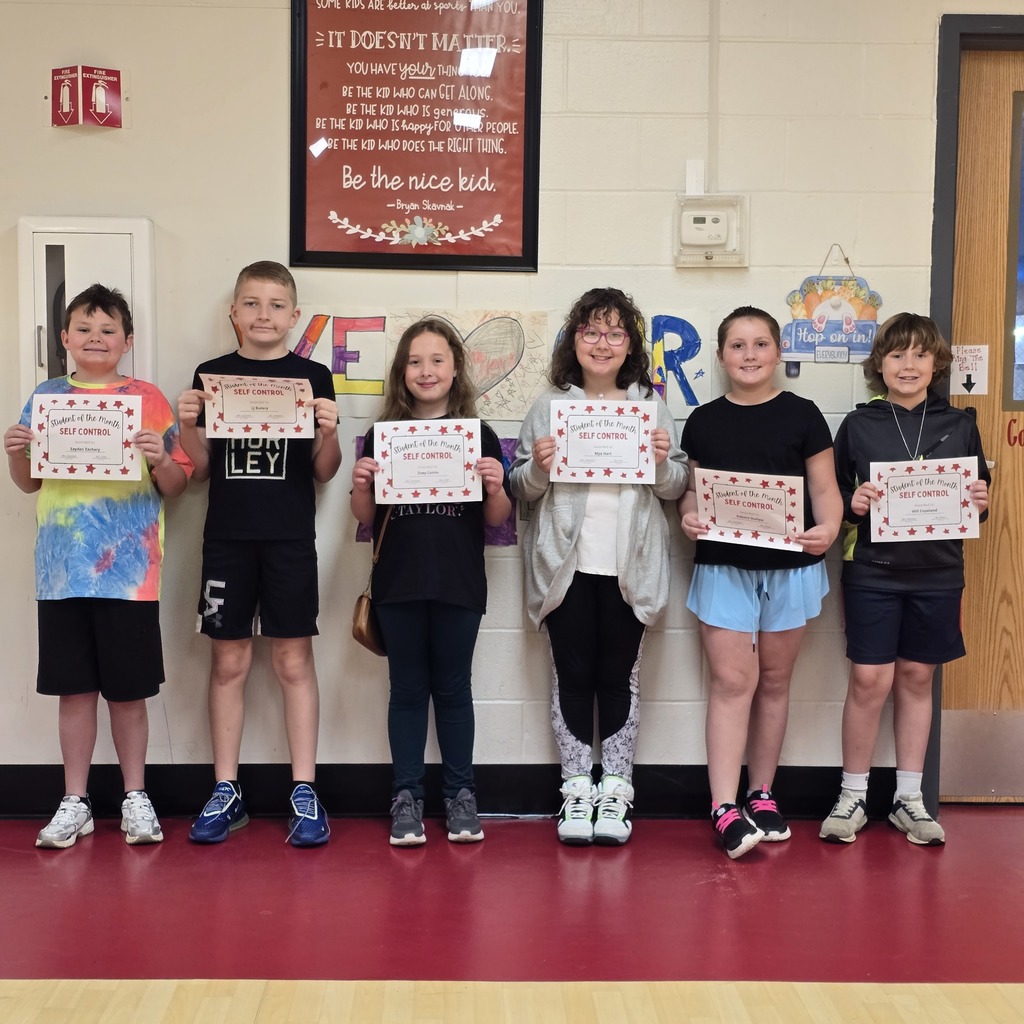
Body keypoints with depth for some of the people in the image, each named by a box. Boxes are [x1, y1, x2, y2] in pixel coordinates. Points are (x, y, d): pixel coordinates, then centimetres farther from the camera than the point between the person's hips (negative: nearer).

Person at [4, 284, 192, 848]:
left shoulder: (147, 399, 1)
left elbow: (175, 486, 2)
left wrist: (160, 461, -18)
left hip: (128, 570, -2)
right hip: (63, 570, 2)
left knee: (128, 690, 5)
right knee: (74, 688, 8)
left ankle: (135, 798, 20)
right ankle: (75, 803, 20)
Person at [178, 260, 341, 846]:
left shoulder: (312, 377, 2)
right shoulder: (212, 375, 6)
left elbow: (324, 472, 3)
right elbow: (200, 468, 8)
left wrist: (329, 432, -16)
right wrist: (188, 425, -10)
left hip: (290, 536, -2)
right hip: (227, 535, 2)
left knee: (294, 661, 2)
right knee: (229, 662, 7)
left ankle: (305, 793, 10)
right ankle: (226, 792, 18)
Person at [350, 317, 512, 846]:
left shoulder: (478, 435, 1)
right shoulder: (381, 435, 3)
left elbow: (498, 519, 3)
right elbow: (366, 517, 5)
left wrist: (496, 487, -17)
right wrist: (360, 485, -14)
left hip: (459, 585, 0)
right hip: (398, 584, 1)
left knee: (453, 688, 10)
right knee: (407, 690, 9)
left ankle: (460, 794, 22)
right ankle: (406, 797, 19)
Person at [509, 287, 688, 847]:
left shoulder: (651, 405, 6)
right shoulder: (549, 406, 4)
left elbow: (676, 487, 9)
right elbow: (521, 489, 5)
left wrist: (663, 461, -12)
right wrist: (537, 467, -15)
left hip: (629, 566, 0)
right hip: (566, 563, 0)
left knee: (618, 675, 7)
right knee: (573, 675, 6)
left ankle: (615, 791, 16)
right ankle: (576, 790, 16)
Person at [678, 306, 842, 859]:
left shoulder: (802, 416, 1)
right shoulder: (703, 421, 5)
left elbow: (824, 488, -1)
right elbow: (691, 490, 9)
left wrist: (827, 529, -20)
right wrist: (689, 517, -13)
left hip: (790, 566, 0)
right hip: (723, 565, 0)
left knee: (773, 680, 11)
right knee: (731, 682, -6)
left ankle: (762, 796, 24)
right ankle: (725, 809, -8)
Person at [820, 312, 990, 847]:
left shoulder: (959, 425, 6)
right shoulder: (858, 424, 1)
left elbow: (980, 492, 13)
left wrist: (980, 502, -9)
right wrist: (851, 504, -17)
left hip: (937, 572, 2)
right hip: (872, 570, -2)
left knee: (917, 678, 10)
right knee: (869, 680, -3)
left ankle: (908, 798, 21)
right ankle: (853, 797, 12)